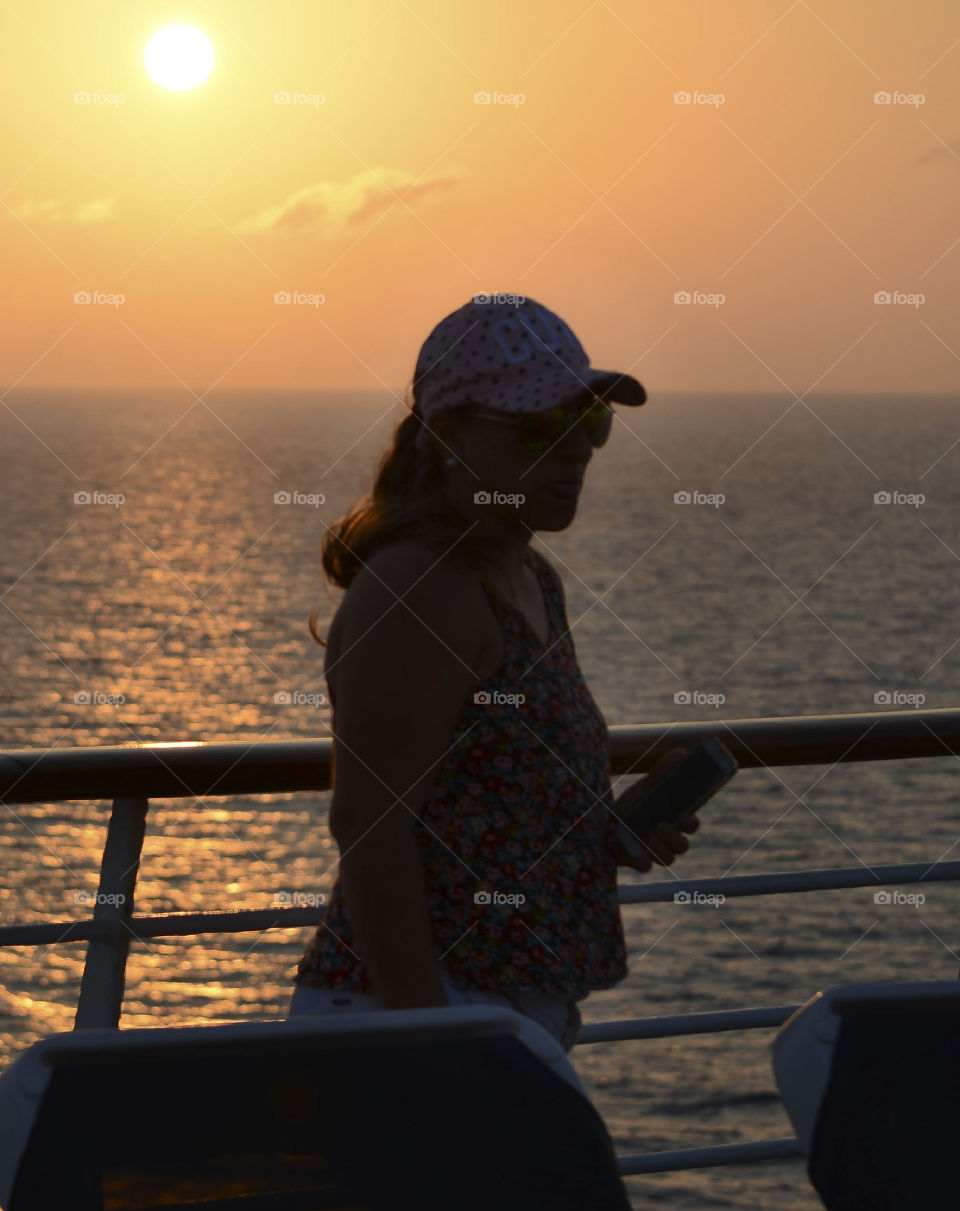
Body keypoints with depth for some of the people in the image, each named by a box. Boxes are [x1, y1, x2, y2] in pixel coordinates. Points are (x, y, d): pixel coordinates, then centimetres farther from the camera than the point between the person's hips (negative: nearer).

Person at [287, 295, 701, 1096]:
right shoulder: (418, 589, -14)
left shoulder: (530, 581, 16)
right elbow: (369, 819, -21)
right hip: (419, 1010, -10)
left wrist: (615, 826, 6)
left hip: (511, 1022, 10)